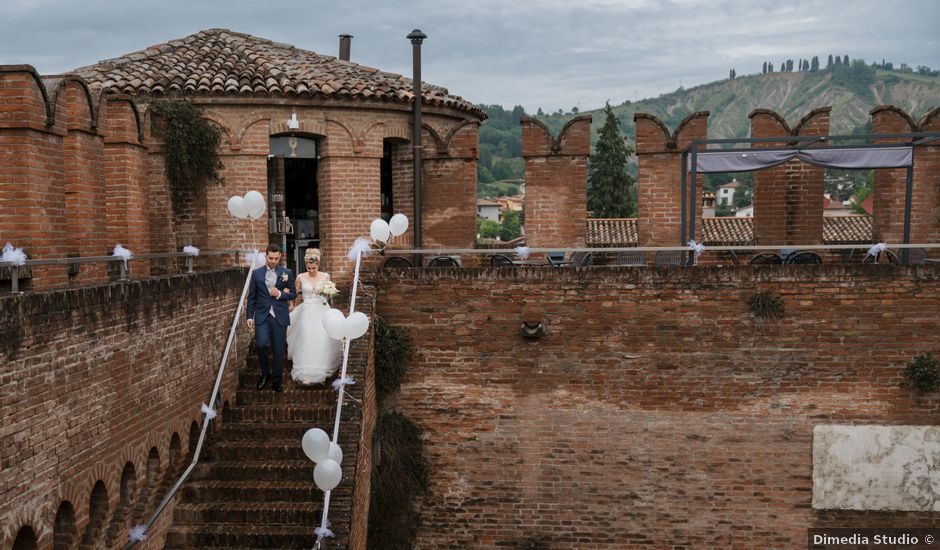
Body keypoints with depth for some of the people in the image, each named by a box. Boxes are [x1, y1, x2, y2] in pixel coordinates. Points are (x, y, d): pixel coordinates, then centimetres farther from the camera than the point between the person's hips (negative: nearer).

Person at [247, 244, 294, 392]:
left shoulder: (287, 273, 4)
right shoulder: (256, 273, 5)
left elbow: (292, 294, 7)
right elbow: (252, 297, 7)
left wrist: (280, 294, -12)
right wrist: (250, 316, 3)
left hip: (280, 317, 0)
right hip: (262, 315, 0)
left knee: (279, 349, 4)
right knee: (261, 344, -16)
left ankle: (276, 379, 20)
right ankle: (264, 373, 9)